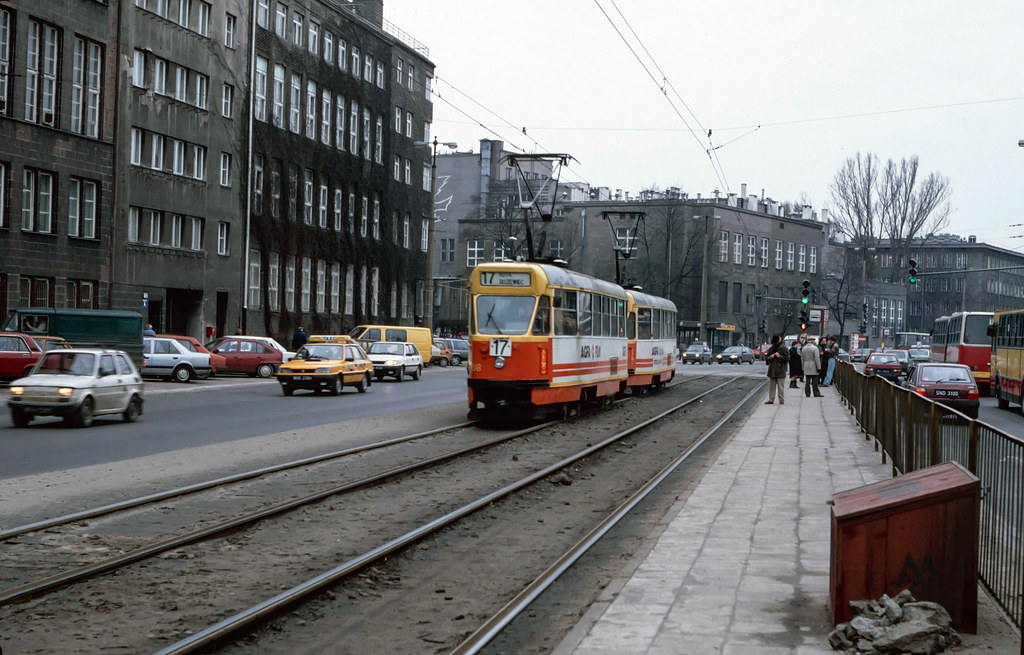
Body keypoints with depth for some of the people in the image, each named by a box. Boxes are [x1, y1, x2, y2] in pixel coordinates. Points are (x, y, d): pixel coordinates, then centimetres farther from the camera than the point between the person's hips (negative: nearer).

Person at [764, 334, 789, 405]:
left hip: (780, 370, -5)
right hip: (772, 370, 5)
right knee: (771, 386, 10)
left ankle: (782, 400, 4)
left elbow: (787, 358, -7)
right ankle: (771, 400, 15)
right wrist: (769, 357, -5)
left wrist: (780, 356, -17)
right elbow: (766, 358, 17)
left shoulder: (784, 348, -3)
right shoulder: (771, 349, 13)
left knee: (781, 387, -2)